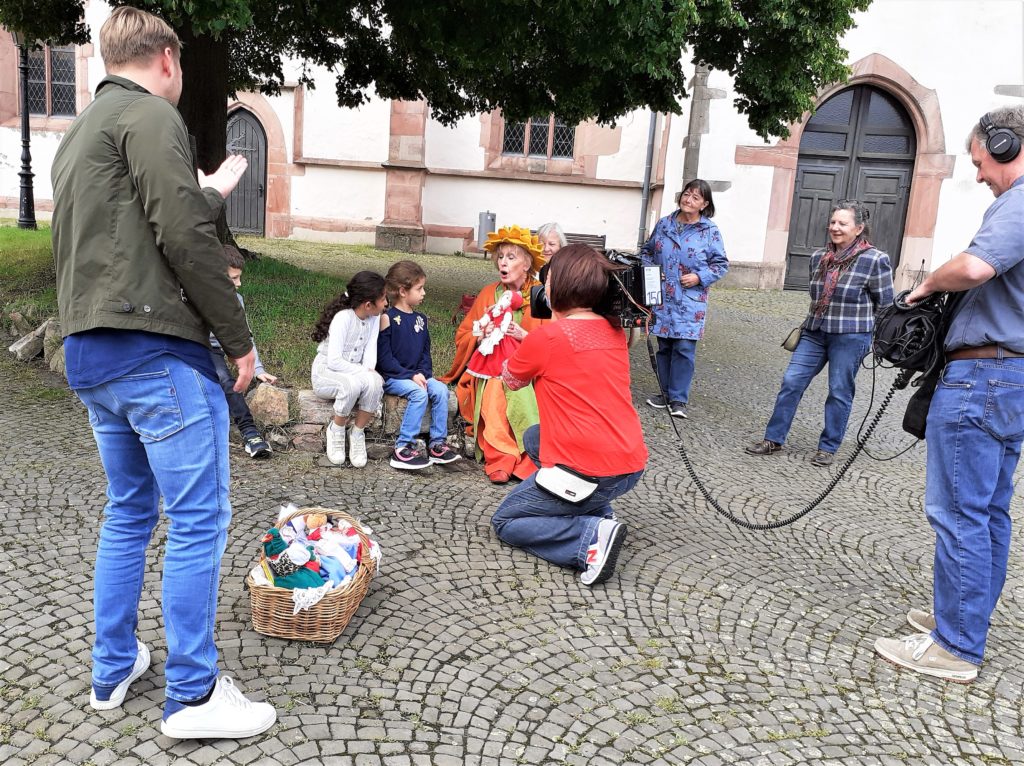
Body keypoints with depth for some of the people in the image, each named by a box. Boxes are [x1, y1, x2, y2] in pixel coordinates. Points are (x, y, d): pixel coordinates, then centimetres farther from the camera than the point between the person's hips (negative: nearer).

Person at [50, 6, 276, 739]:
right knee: (199, 518, -3)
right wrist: (240, 338, -11)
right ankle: (192, 695, 6)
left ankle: (113, 669, 29)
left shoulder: (78, 133, 24)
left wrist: (212, 193, 35)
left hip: (90, 353, 10)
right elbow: (182, 237, -17)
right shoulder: (151, 115, -6)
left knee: (129, 510, 19)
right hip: (155, 350, -10)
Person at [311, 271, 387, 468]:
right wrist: (363, 372, -29)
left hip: (354, 372, 5)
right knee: (352, 384, -38)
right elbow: (334, 361, -28)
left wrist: (370, 372, -27)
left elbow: (370, 350, -9)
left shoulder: (374, 318, -1)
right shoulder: (343, 318, -22)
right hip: (326, 373, -5)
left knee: (375, 383, -30)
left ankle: (358, 433, -12)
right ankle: (336, 430, -12)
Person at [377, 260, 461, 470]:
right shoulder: (387, 319, -8)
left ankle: (437, 444, -10)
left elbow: (425, 352, 15)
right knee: (419, 393, -30)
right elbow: (384, 359, -12)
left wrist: (423, 373, -6)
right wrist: (411, 375, -18)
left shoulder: (420, 319, 12)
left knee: (440, 390, -17)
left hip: (416, 375, 6)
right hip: (391, 378, -6)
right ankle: (403, 449, -26)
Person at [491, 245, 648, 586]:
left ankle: (592, 536, -9)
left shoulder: (546, 337, -13)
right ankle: (600, 515, 15)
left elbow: (511, 380, 9)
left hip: (589, 473, -7)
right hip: (632, 466, 7)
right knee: (533, 437, 28)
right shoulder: (615, 331, 6)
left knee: (505, 523, 13)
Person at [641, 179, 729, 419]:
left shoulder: (710, 231, -2)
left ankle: (678, 399, 2)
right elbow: (646, 251, 19)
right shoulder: (664, 224, 7)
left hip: (690, 300, -3)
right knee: (664, 346, 10)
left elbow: (721, 264, 2)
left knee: (684, 348, -7)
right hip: (662, 298, 3)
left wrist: (699, 277, -12)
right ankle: (666, 392, 24)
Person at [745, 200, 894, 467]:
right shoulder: (819, 257, 7)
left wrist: (877, 339, -4)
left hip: (850, 338, -5)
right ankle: (774, 439, 11)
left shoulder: (875, 260, -10)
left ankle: (828, 448, 18)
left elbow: (885, 305, -4)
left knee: (839, 392, 4)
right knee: (791, 382, 1)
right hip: (814, 333, 5)